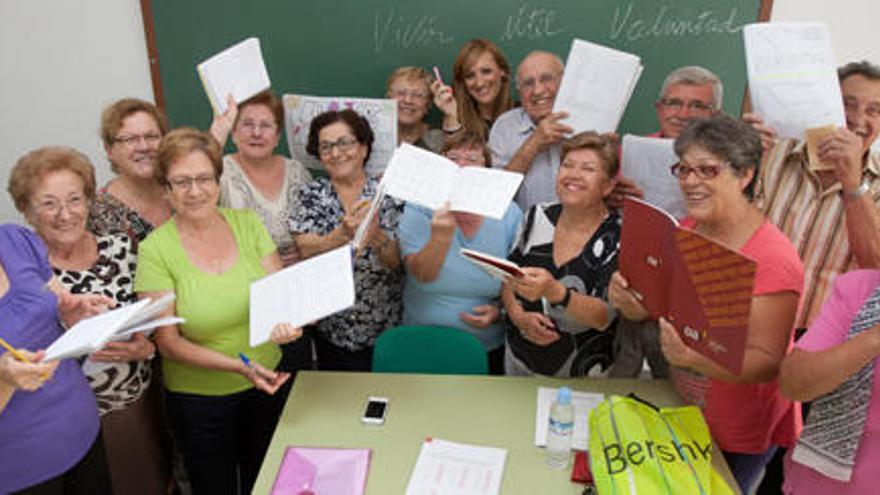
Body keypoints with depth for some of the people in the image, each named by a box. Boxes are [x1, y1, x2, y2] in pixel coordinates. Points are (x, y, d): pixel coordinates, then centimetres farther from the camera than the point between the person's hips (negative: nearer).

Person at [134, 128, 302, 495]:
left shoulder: (247, 223, -5)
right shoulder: (155, 250, -14)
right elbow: (168, 343, -14)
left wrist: (287, 319, -29)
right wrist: (240, 365, -26)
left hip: (267, 384, 3)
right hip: (199, 398, -3)